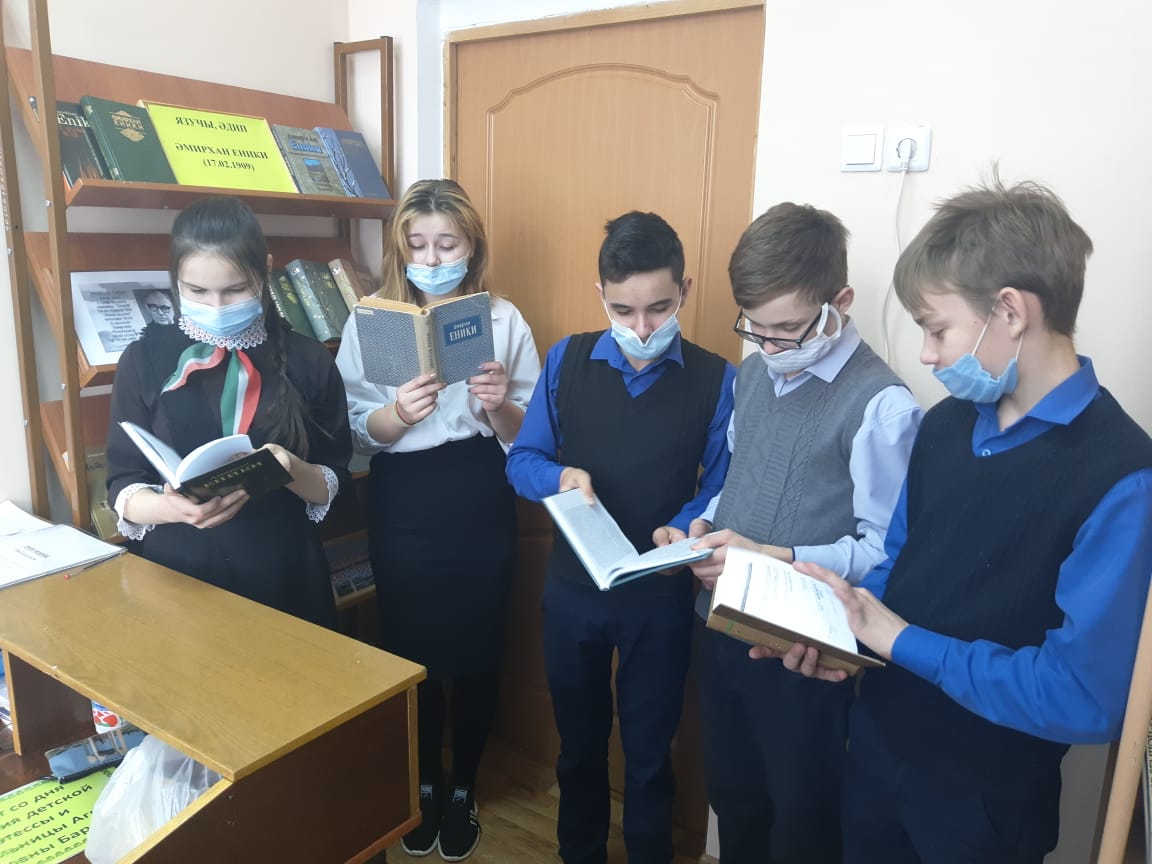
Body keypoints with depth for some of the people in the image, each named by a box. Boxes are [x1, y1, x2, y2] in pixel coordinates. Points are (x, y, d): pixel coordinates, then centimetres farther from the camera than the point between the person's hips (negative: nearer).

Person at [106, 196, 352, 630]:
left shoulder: (307, 360, -3)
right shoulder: (144, 359, -3)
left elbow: (333, 484, 0)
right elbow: (123, 486, -1)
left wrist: (291, 471, -22)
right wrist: (176, 507, -22)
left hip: (282, 575, 0)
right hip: (175, 574, 0)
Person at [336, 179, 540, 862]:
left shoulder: (505, 320, -1)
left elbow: (526, 437, -1)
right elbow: (358, 434, -3)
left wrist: (499, 406, -22)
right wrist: (399, 413, -24)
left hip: (482, 508, 0)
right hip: (404, 510, 1)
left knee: (477, 653, 9)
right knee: (411, 652, 11)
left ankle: (463, 789, 34)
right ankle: (423, 785, 37)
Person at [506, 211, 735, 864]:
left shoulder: (716, 380, -11)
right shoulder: (567, 360, -5)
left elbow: (718, 490, -7)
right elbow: (522, 460, -1)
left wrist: (681, 531, -26)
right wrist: (561, 477, -22)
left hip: (661, 592, -2)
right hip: (572, 584, 3)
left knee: (649, 749, 16)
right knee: (579, 742, 22)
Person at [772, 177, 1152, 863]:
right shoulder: (947, 423, -1)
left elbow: (1088, 696, -26)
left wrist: (901, 641, -20)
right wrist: (846, 623, -10)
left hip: (986, 799, -5)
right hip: (878, 745, 5)